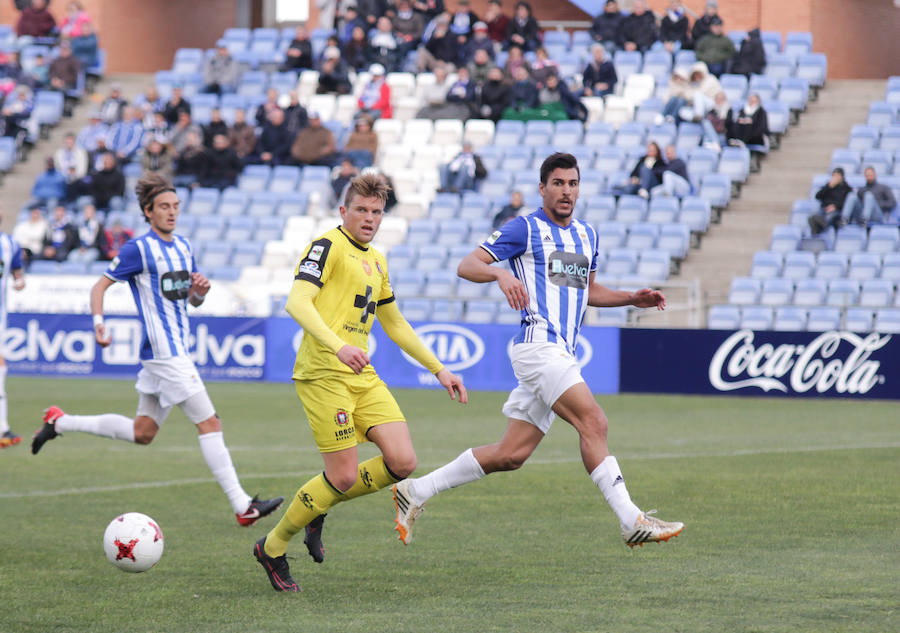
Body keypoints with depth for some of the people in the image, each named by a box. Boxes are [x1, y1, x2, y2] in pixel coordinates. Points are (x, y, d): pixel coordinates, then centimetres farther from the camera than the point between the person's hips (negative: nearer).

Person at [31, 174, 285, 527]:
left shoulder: (183, 247, 15)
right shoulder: (139, 249, -8)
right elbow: (100, 286, -5)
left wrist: (200, 292, -1)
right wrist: (99, 323, -20)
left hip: (179, 350, 9)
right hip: (164, 354, -9)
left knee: (142, 433, 15)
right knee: (209, 423, -11)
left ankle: (60, 422, 27)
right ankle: (242, 506, -10)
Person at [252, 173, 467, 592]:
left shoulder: (376, 262, 21)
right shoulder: (328, 246, -6)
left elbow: (395, 324, 31)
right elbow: (298, 302, -20)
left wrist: (439, 370, 27)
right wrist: (337, 345, -34)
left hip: (362, 374, 8)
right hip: (323, 373, -8)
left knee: (402, 462, -6)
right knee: (344, 476, -11)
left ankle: (318, 509, 16)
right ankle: (272, 548, 9)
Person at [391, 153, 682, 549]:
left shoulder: (586, 234, 21)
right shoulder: (525, 229, -1)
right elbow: (466, 266, -6)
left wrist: (632, 298, 19)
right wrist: (501, 274, -26)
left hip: (561, 354, 8)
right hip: (538, 345, -8)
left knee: (511, 455, 6)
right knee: (593, 422, -20)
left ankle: (416, 491, 16)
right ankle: (631, 521, -21)